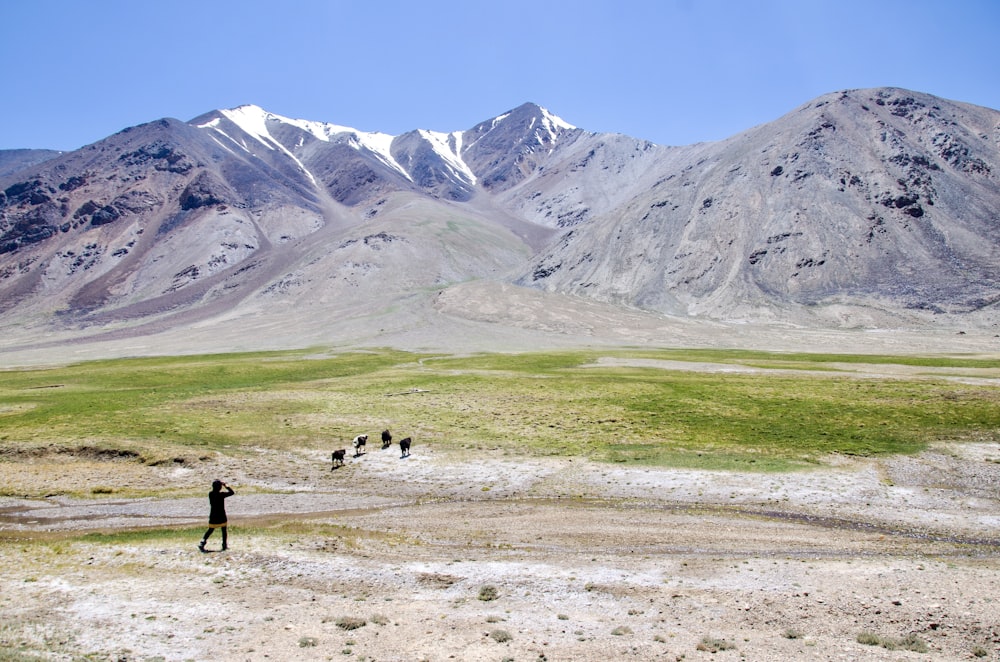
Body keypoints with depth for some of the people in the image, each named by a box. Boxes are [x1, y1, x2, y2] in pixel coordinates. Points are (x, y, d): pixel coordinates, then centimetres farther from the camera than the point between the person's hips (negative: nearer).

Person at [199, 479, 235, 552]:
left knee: (210, 530, 12)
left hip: (213, 516, 4)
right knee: (224, 530, 11)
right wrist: (226, 486, -5)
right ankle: (224, 545, 15)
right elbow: (232, 492, -10)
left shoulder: (210, 494, -4)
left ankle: (202, 543, -2)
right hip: (221, 516, -4)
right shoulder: (222, 494, -17)